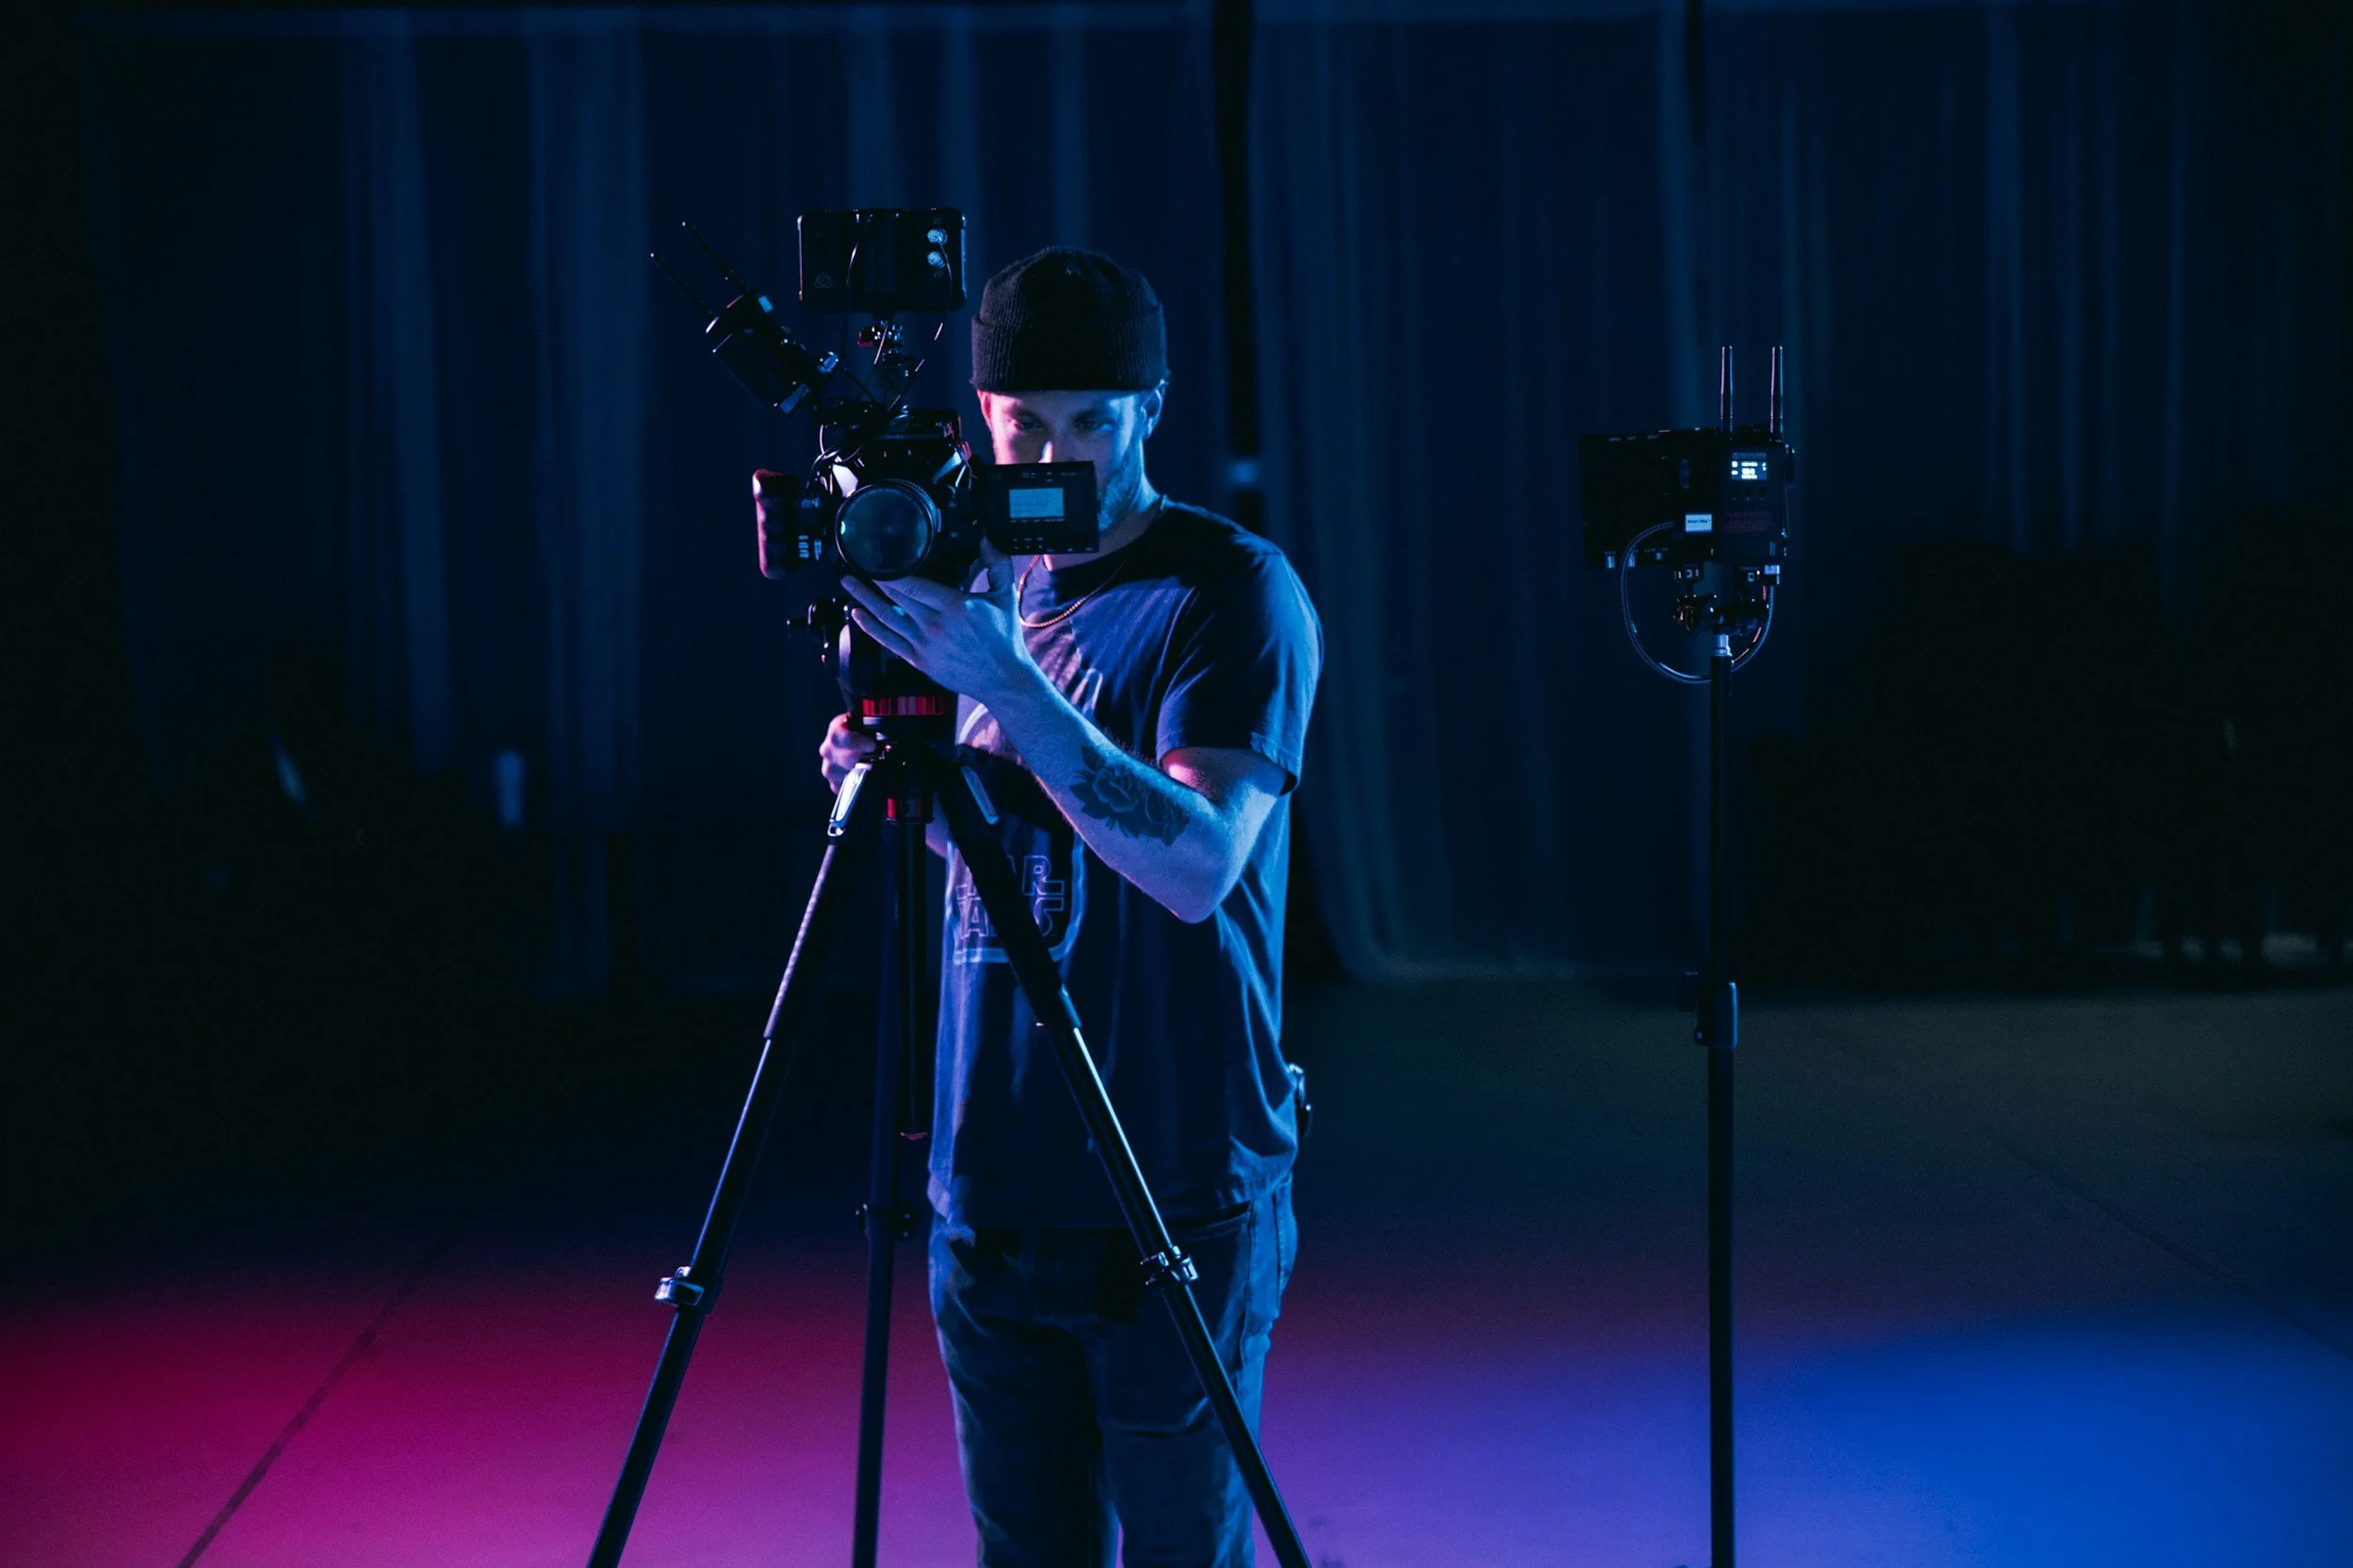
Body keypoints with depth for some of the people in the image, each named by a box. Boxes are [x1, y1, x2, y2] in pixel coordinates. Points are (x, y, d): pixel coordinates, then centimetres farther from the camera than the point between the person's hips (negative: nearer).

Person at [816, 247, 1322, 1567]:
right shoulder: (980, 583, 10)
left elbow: (1199, 863, -22)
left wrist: (1009, 686, -29)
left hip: (1177, 1199, -5)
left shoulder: (1236, 592, -9)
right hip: (993, 1194, 6)